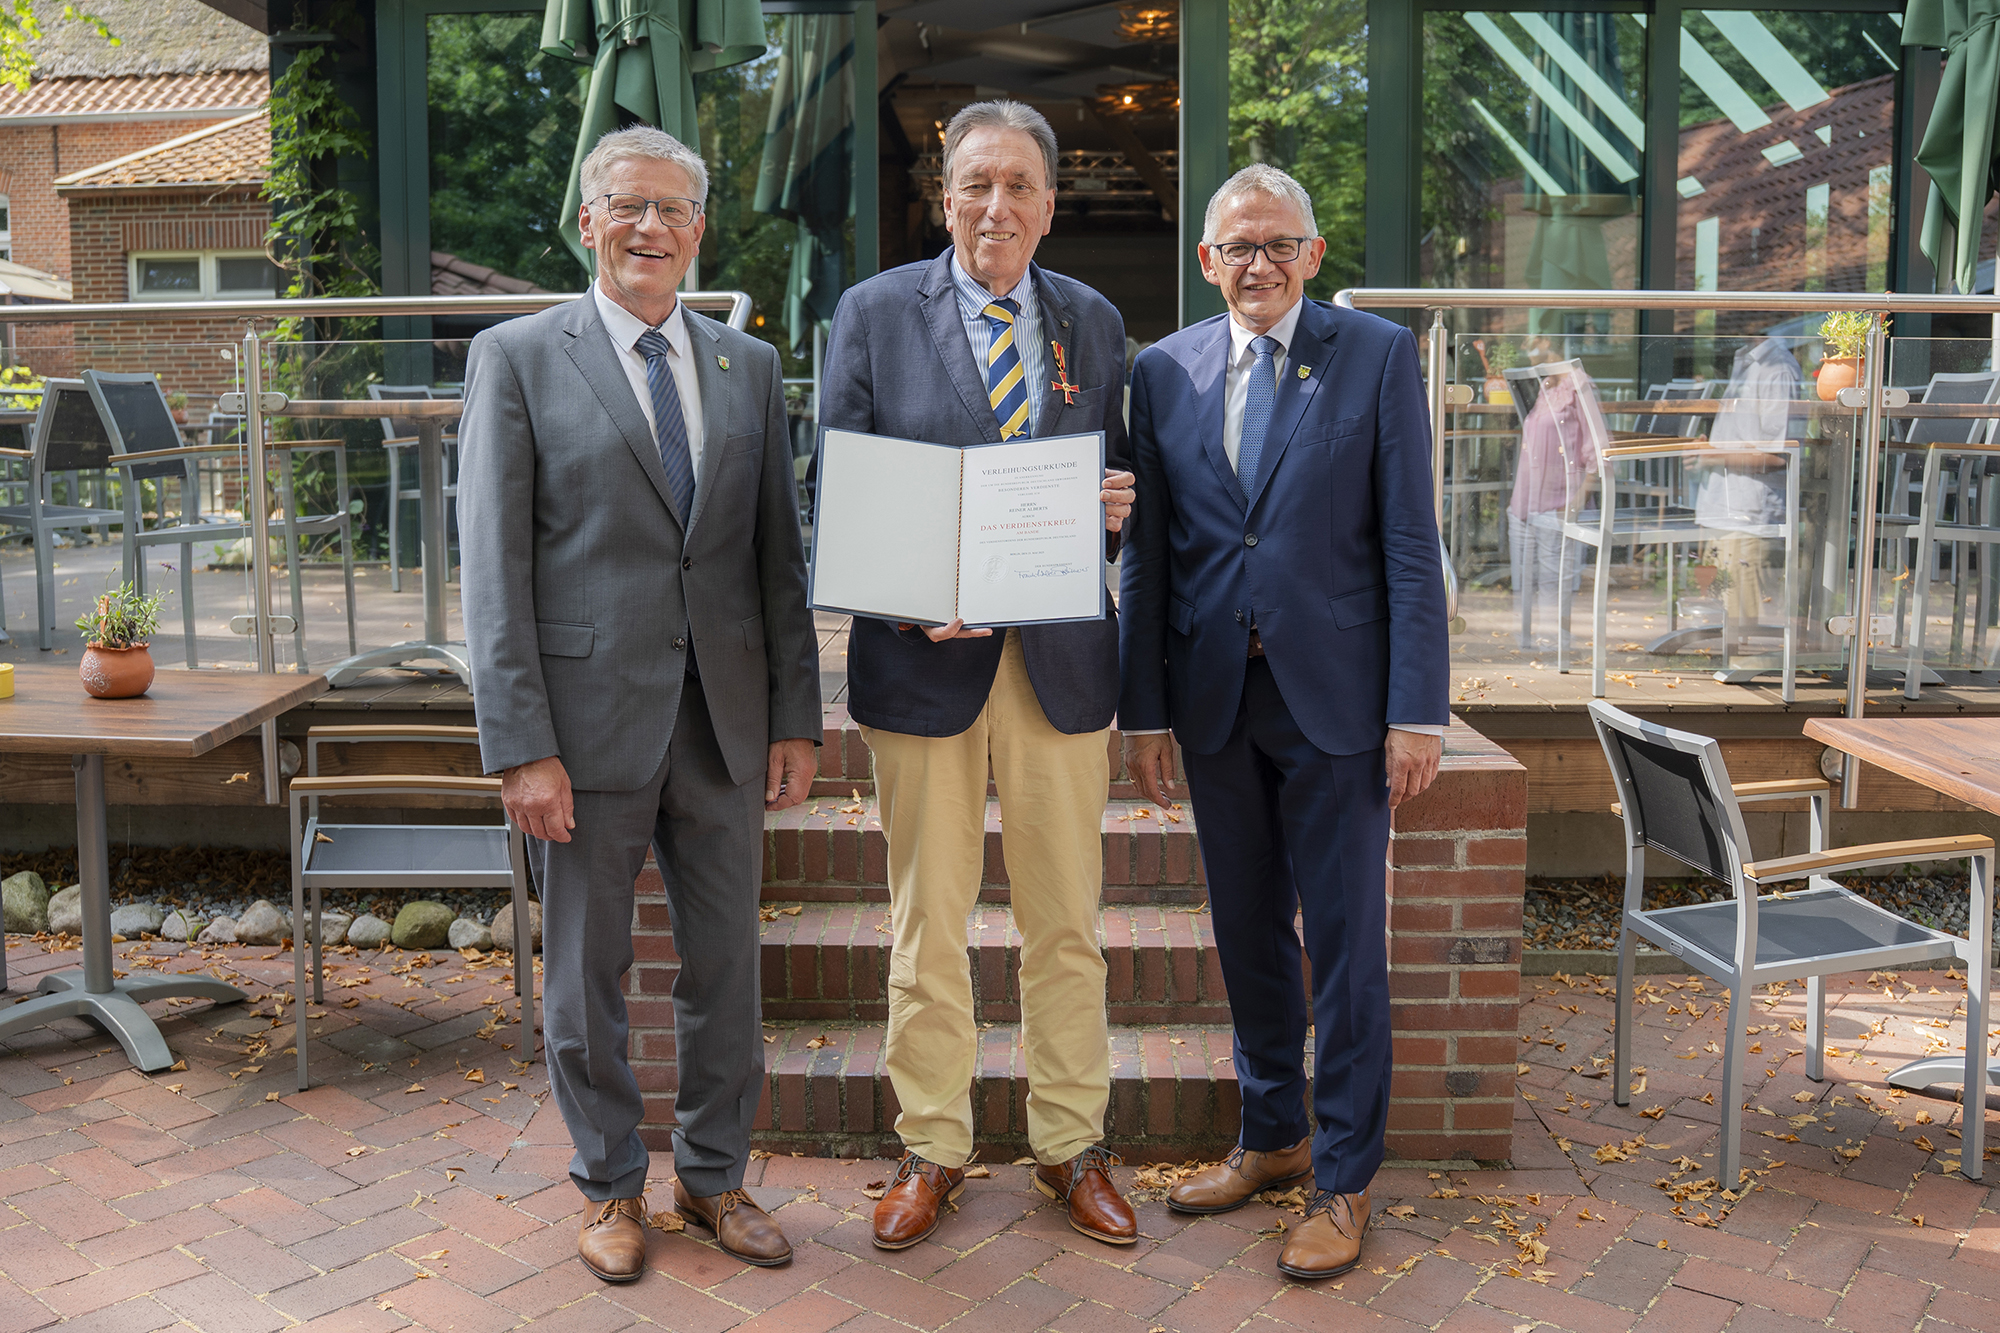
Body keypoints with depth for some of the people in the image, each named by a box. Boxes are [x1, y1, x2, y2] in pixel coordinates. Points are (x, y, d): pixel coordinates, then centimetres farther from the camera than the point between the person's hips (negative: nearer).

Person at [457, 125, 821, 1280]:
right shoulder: (518, 358, -2)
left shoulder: (749, 365, 10)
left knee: (728, 966, 13)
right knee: (589, 975, 10)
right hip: (589, 717, -3)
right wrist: (522, 746, -12)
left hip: (725, 719, 3)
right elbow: (494, 566, -6)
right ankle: (613, 1187, 30)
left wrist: (795, 717, 4)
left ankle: (716, 1176, 32)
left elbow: (779, 551, 9)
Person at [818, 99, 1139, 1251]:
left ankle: (1072, 1144, 27)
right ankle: (933, 1149, 25)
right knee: (927, 920, 8)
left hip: (1063, 659, 2)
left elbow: (1119, 484, 13)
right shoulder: (875, 313, 2)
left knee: (1067, 918, 10)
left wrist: (1117, 510, -11)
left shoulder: (1095, 323, 9)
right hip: (925, 658, -2)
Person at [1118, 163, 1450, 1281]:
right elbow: (1148, 552, 7)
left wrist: (1418, 711, -10)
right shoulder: (1165, 371, 6)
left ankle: (1345, 1179, 18)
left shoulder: (1379, 355, -2)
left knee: (1346, 944, 3)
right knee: (1249, 934, 15)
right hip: (1215, 699, 3)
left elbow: (1411, 544, -5)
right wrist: (1144, 709, 4)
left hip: (1336, 697, -3)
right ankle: (1273, 1136, 33)